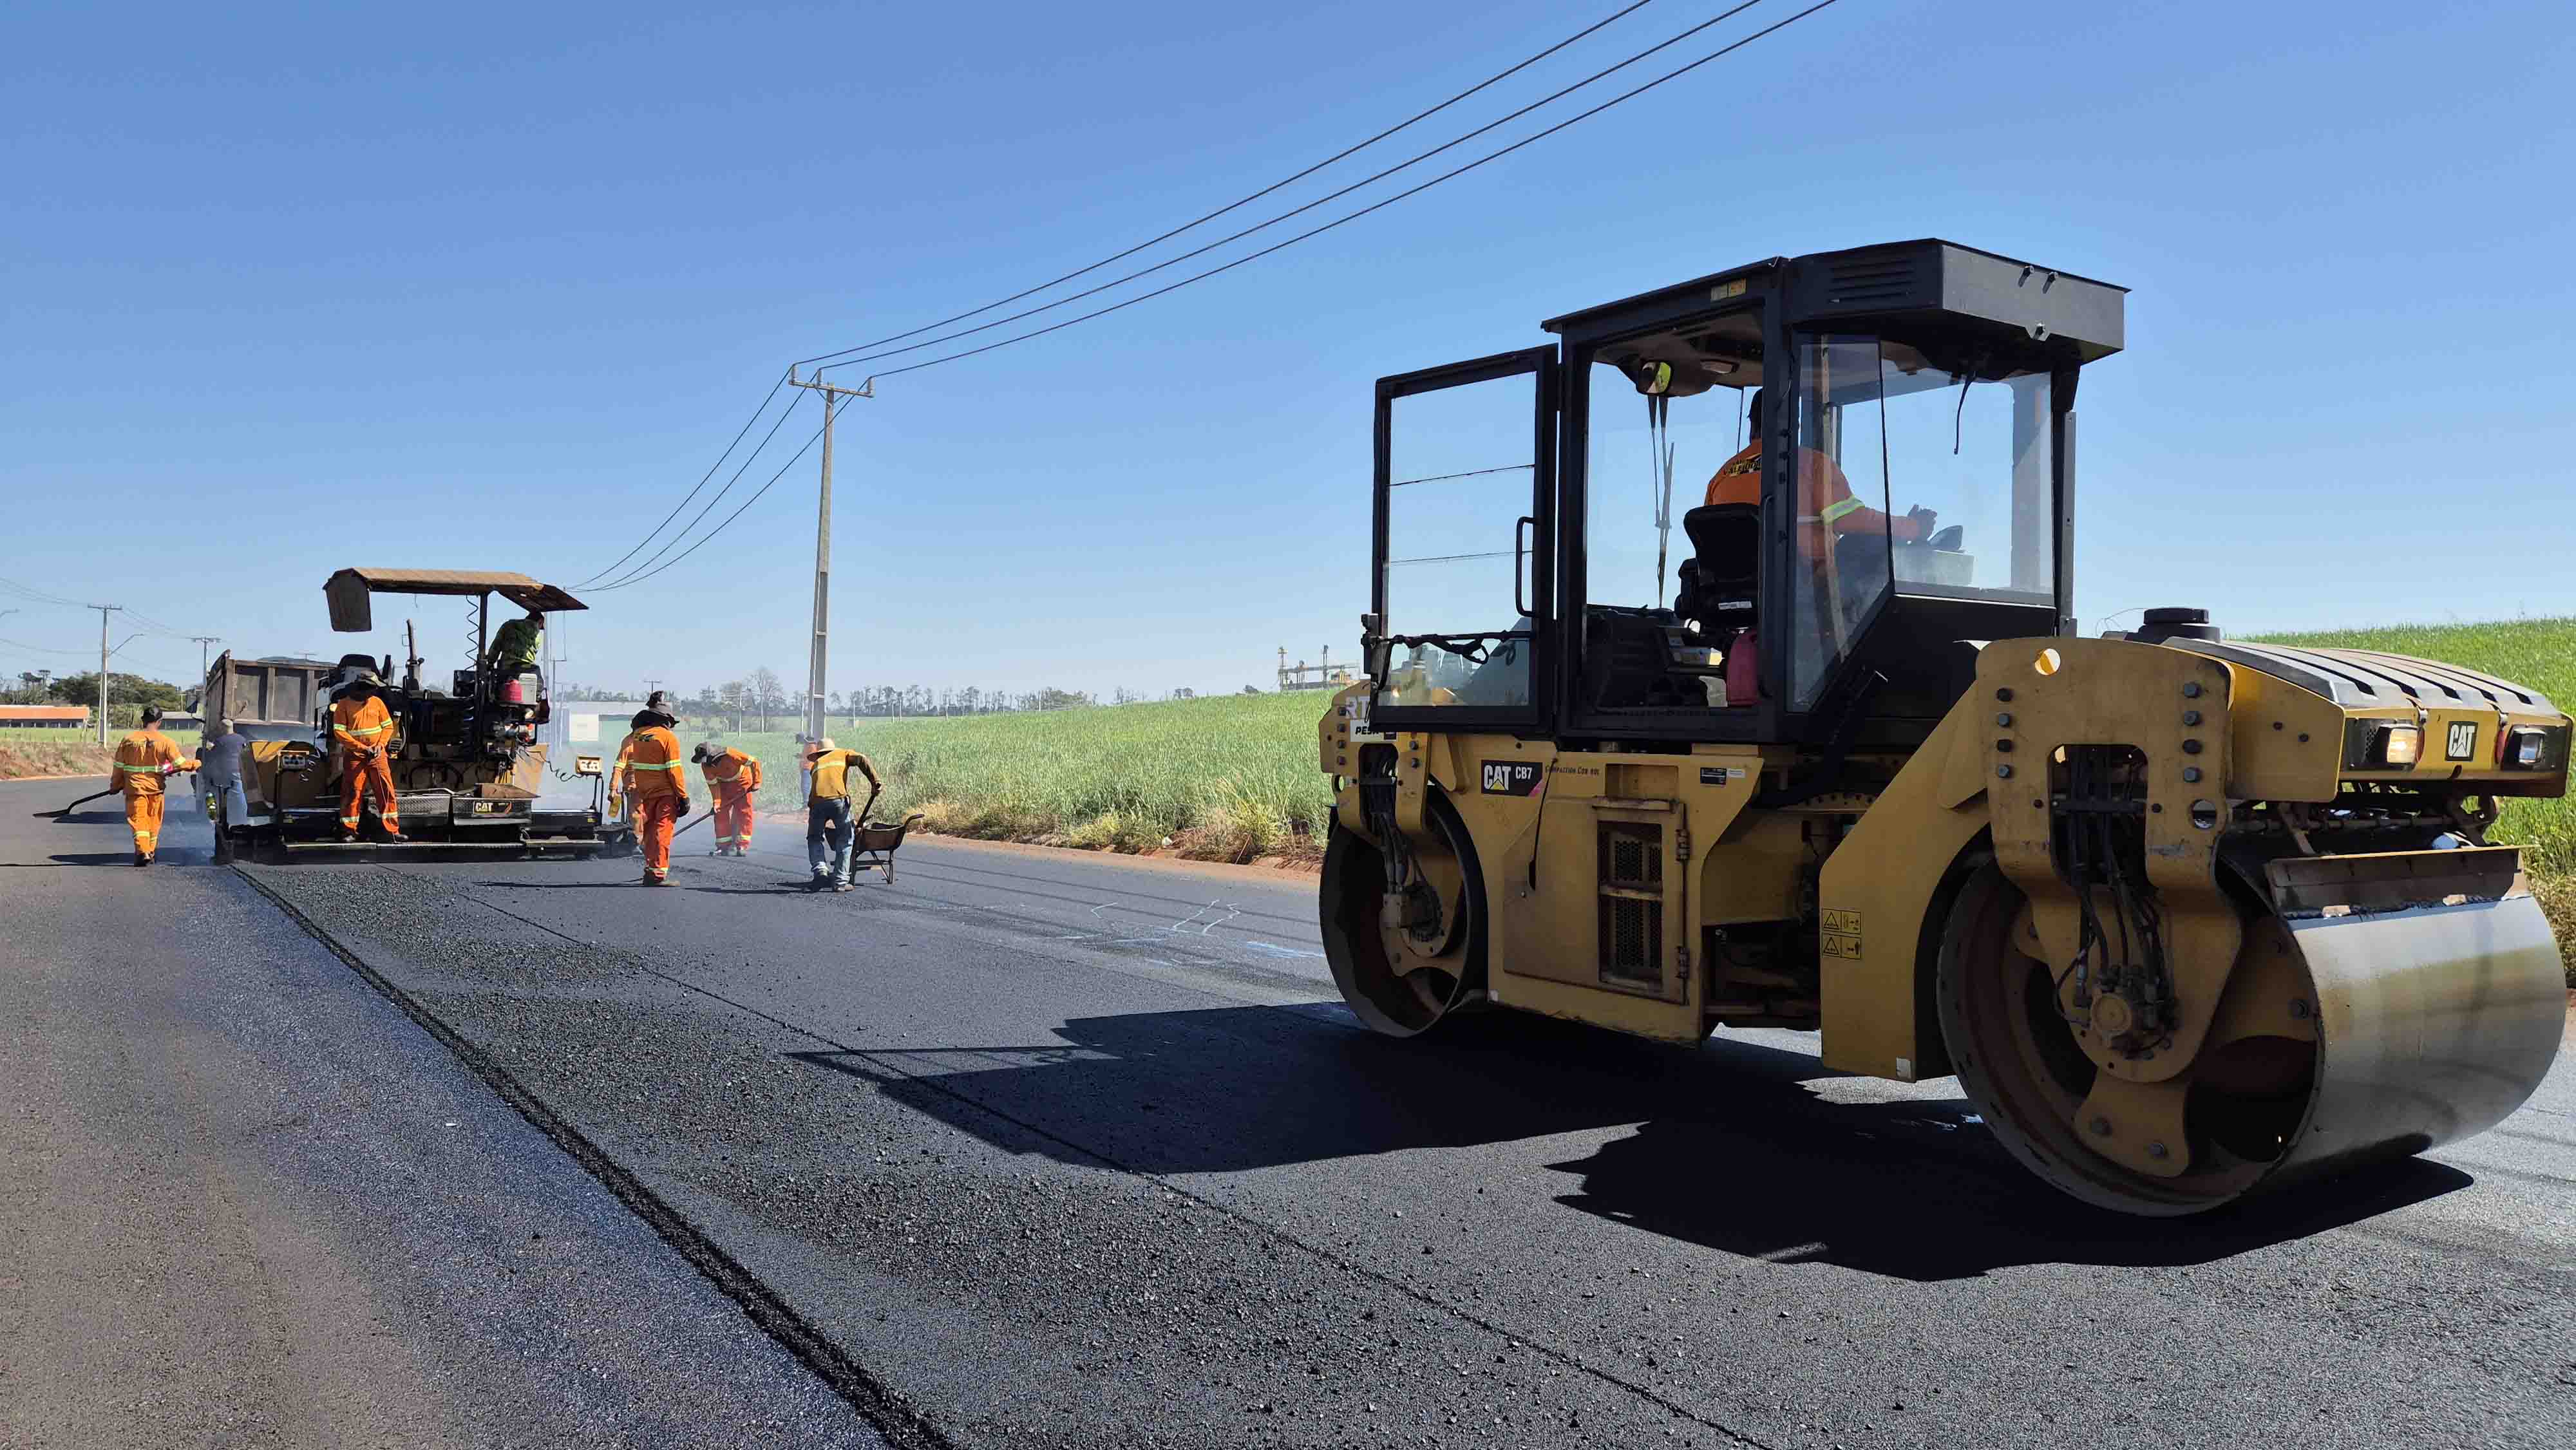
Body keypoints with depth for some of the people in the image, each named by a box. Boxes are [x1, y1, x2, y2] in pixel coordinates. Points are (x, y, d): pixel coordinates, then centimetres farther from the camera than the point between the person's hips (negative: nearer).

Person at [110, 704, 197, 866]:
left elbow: (119, 766, 4)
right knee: (154, 822, 13)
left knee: (138, 820, -1)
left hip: (135, 787, -1)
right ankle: (150, 852, 21)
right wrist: (196, 764, 9)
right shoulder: (165, 741, -7)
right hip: (156, 787, 1)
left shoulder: (128, 740, -4)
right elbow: (180, 763, -9)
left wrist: (116, 786, 16)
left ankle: (142, 851, -18)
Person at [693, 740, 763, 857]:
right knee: (721, 813, -1)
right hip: (724, 784, 5)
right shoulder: (706, 765, -18)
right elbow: (713, 784, -8)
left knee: (743, 812, -10)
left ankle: (743, 846, -8)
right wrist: (717, 801, -17)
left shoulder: (730, 755, -35)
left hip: (742, 781, -5)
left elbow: (754, 762, -28)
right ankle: (724, 845, 7)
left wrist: (756, 783, -27)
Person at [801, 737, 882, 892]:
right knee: (845, 839, 9)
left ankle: (821, 871, 2)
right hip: (838, 799, -3)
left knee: (814, 838, 21)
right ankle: (840, 881, 4)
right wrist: (875, 782, -4)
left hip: (817, 802, 3)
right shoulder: (843, 754, 26)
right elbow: (862, 760, 4)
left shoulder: (815, 765, 34)